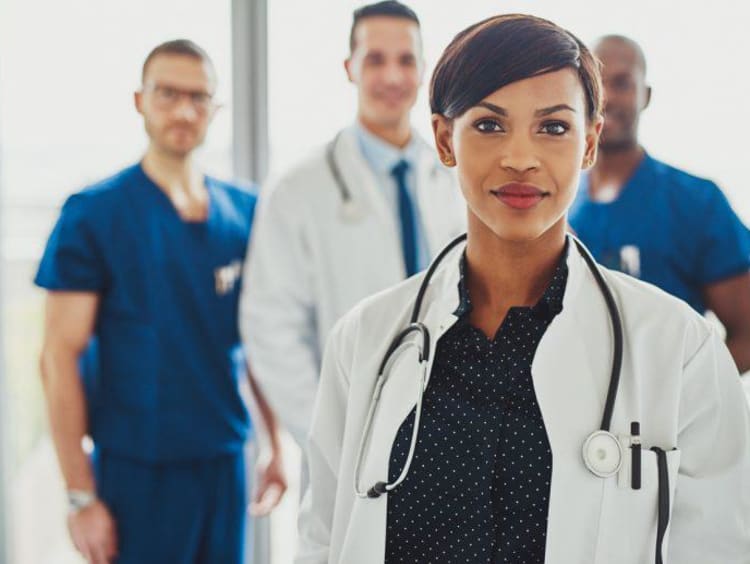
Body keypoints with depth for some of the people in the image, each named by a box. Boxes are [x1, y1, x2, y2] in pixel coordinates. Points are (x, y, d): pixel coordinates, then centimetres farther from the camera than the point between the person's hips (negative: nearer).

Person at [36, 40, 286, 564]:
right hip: (135, 469, -4)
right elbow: (60, 357, -10)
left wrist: (277, 447, 8)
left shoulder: (245, 212, 4)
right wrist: (81, 494, -12)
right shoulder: (94, 214, -8)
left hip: (225, 461, 4)